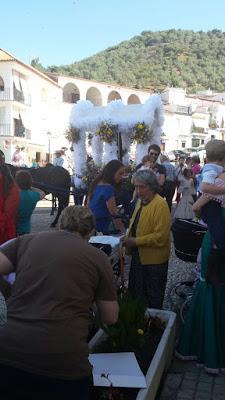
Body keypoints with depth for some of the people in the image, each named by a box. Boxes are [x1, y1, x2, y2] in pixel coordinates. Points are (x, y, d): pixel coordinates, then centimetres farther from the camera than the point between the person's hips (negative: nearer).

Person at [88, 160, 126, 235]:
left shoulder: (96, 184, 9)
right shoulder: (108, 188, -17)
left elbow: (88, 204, 15)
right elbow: (114, 214, -19)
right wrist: (124, 232, -17)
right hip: (100, 229, -9)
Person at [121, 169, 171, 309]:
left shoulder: (160, 205, -20)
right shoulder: (141, 202, 7)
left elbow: (161, 237, -25)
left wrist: (135, 241, -24)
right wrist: (129, 237, 1)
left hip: (154, 260, -9)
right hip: (138, 256, 9)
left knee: (153, 299, 11)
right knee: (135, 294, 21)